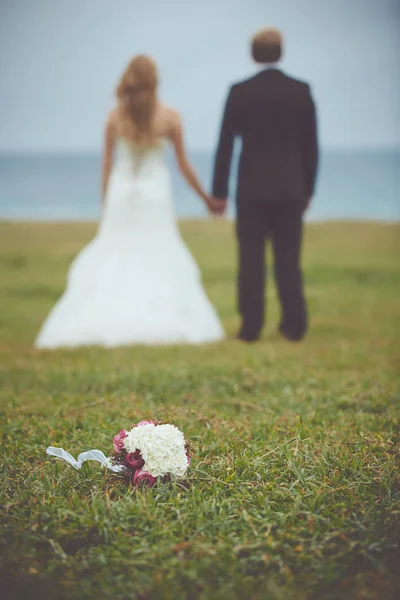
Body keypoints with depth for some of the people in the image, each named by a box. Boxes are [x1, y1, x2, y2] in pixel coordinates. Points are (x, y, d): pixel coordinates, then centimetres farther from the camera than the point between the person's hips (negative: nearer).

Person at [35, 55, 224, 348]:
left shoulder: (115, 117, 0)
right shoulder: (170, 117, -4)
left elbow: (107, 164, 4)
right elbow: (184, 165, -1)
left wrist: (105, 204, 14)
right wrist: (207, 197, 11)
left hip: (122, 193, 2)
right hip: (155, 193, -1)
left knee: (112, 257, 7)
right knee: (159, 258, 6)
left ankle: (99, 323, 1)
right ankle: (162, 322, 1)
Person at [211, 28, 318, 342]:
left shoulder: (240, 92, -4)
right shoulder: (301, 91, 1)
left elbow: (225, 145, -3)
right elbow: (311, 146, 4)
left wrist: (219, 192, 3)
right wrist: (308, 188, 13)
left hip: (252, 189, -2)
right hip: (291, 189, 2)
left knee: (251, 260, 3)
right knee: (289, 260, 7)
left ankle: (251, 327, 4)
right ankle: (295, 326, 9)